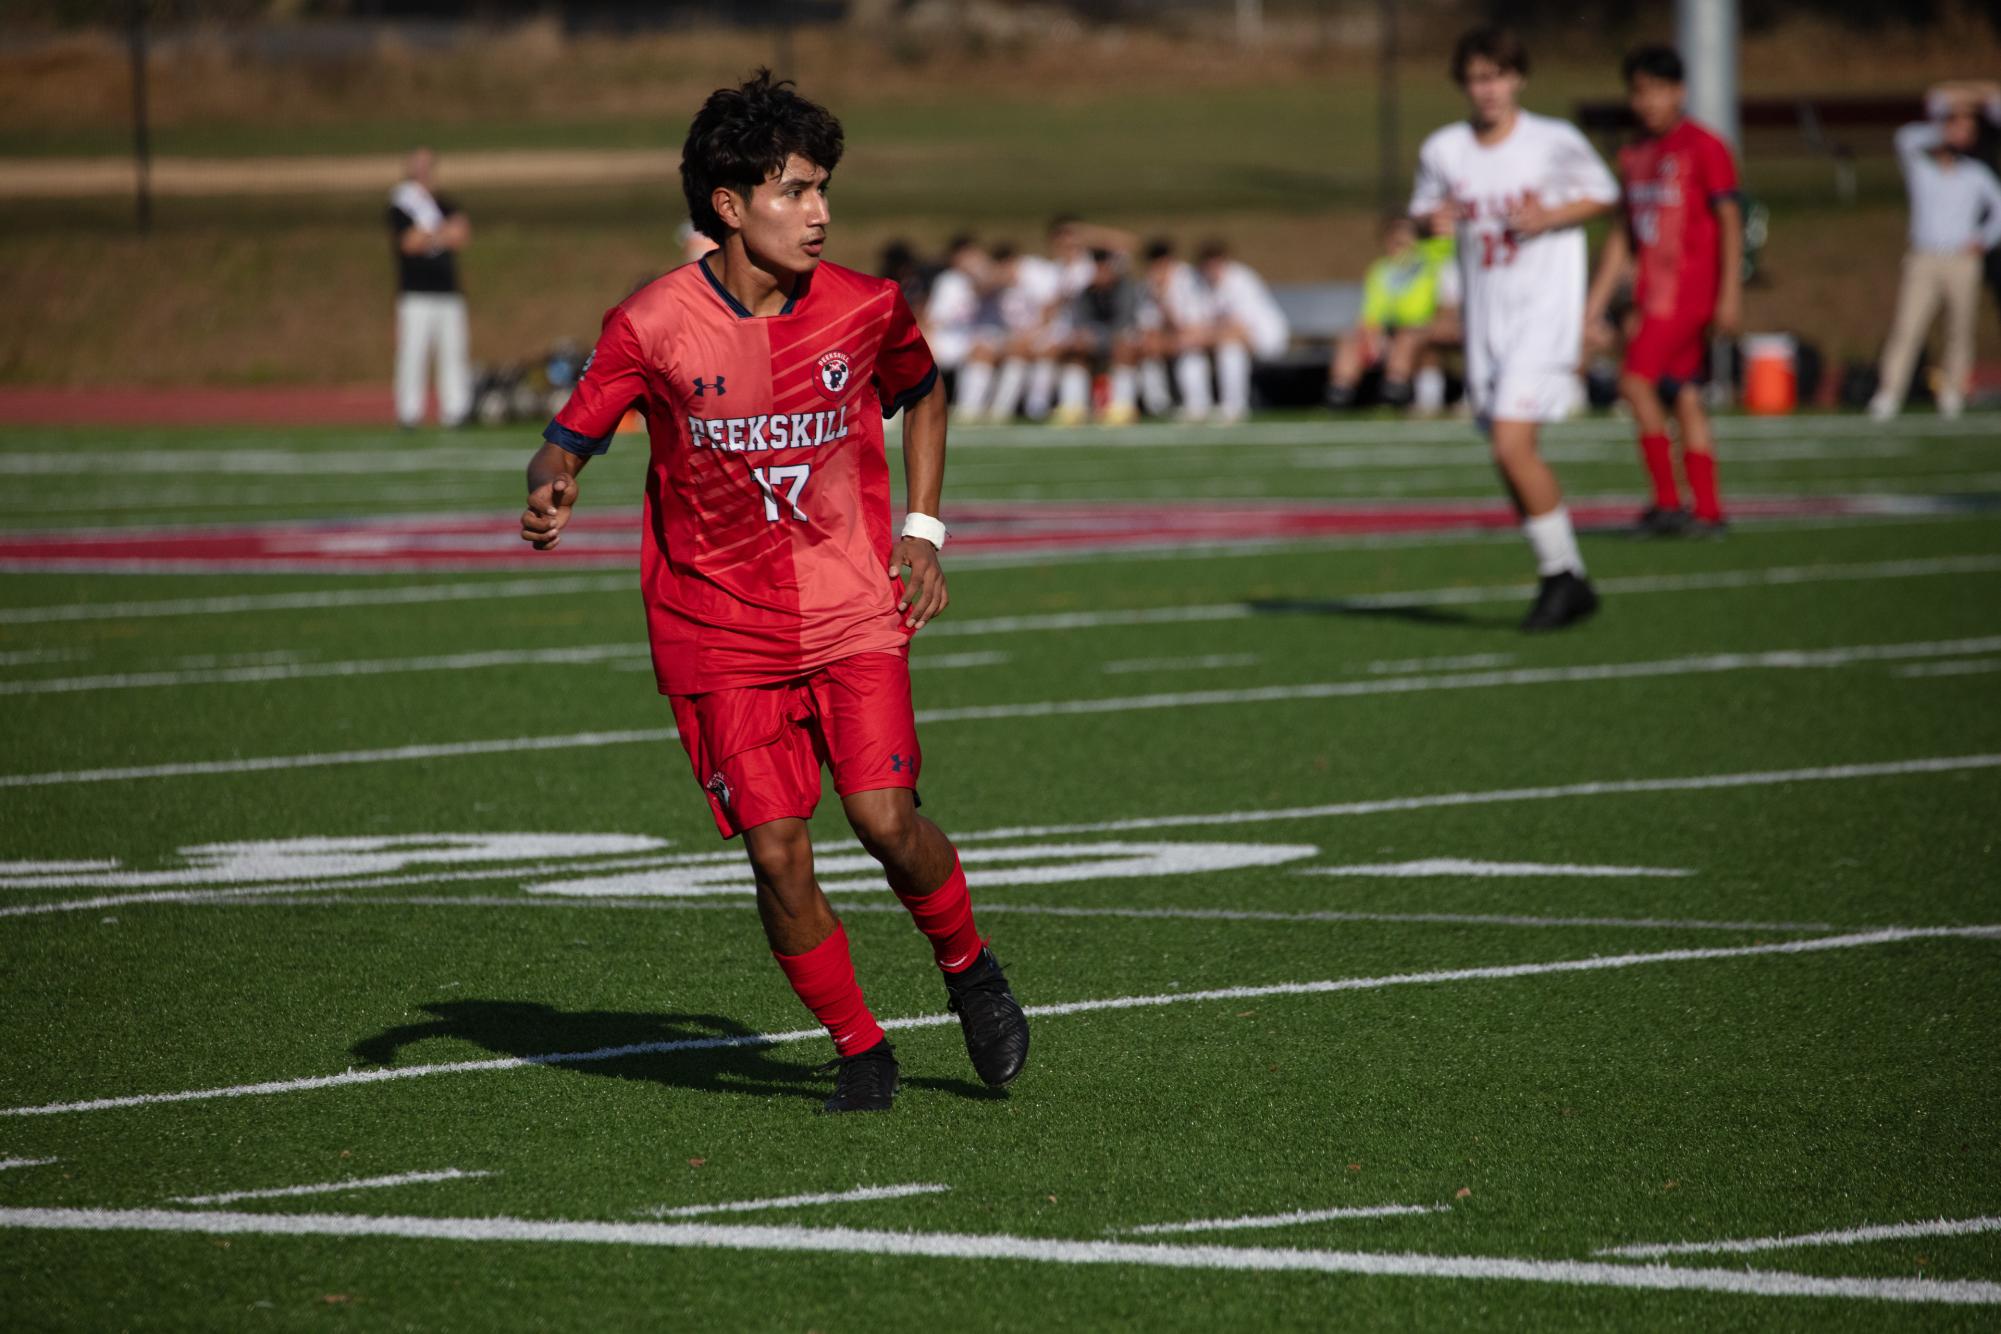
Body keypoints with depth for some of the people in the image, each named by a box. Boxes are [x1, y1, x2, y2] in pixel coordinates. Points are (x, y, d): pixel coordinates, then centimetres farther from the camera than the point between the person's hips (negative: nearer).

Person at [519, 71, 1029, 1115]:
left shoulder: (865, 310, -3)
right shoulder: (653, 327, -10)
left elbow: (920, 396, 18)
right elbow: (571, 437, -2)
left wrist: (921, 530, 9)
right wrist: (551, 489, -25)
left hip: (854, 615, 1)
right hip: (719, 628, -1)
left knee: (886, 820, -14)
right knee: (775, 851, -8)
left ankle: (968, 971, 16)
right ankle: (860, 1051, 11)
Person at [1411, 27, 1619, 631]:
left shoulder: (1556, 142, -7)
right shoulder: (1442, 150, 3)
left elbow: (1603, 194, 5)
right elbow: (1424, 212, 16)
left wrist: (1550, 217, -13)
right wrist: (1433, 221, -8)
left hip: (1546, 312, -5)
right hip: (1485, 317, 5)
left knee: (1512, 444, -18)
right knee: (1511, 454, 8)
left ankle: (1562, 575, -5)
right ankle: (1566, 582, 21)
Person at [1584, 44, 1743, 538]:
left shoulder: (1703, 146, -6)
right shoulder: (1633, 155, 15)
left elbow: (1730, 219, -9)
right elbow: (1624, 237, 20)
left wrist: (1730, 293, -15)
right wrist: (1597, 301, 17)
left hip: (1690, 289, -7)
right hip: (1653, 293, 7)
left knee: (1637, 379, -17)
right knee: (1684, 399, 7)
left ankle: (1667, 500, -12)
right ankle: (1707, 511, 10)